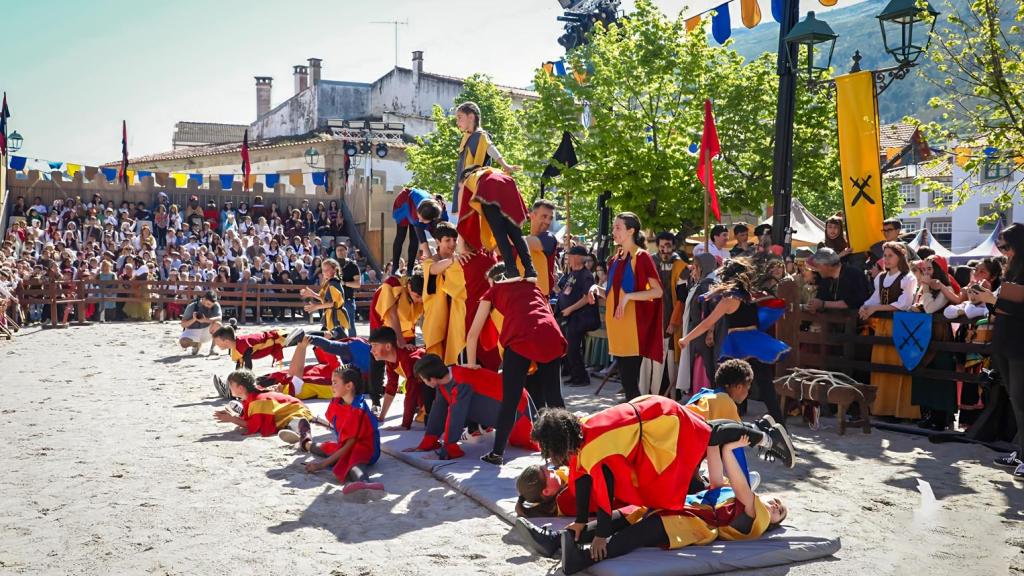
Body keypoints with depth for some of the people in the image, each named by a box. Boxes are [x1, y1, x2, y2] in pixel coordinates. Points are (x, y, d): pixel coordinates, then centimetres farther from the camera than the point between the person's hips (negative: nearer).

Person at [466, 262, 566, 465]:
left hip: (521, 337, -3)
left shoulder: (494, 292, 25)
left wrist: (471, 364, 39)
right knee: (553, 395, 14)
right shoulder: (530, 286, 34)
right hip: (551, 335, 3)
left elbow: (473, 333, 27)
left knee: (510, 399, 4)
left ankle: (497, 453, 8)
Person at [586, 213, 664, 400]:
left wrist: (628, 296, -20)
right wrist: (597, 288, 2)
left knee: (630, 380, -9)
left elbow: (657, 291, -10)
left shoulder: (641, 257, -5)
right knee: (625, 379, 9)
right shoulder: (615, 260, 15)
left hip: (633, 325, -7)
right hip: (616, 325, 7)